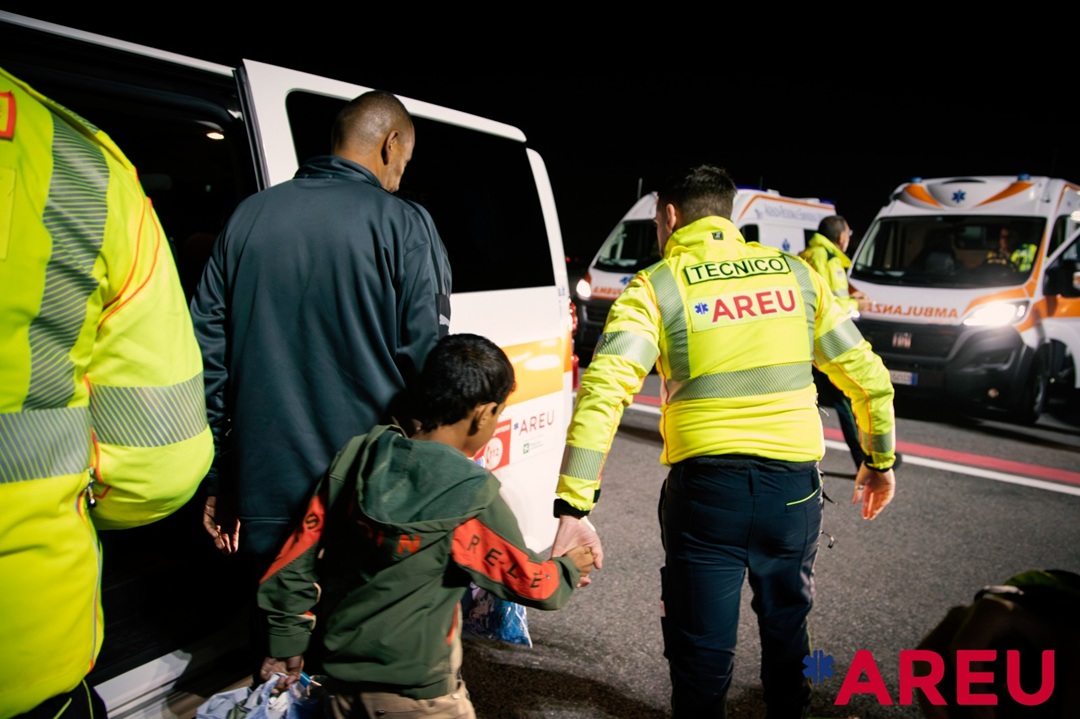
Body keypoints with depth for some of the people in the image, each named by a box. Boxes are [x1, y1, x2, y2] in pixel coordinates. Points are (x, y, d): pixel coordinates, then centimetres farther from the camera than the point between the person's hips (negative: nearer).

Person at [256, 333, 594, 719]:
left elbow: (299, 557, 0)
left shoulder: (355, 457, -6)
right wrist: (569, 569, 14)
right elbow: (531, 584, -6)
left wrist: (286, 641, 13)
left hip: (340, 668, 5)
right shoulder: (474, 499, -20)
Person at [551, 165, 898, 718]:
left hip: (706, 486, -4)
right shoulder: (794, 273, 7)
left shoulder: (656, 287, -4)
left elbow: (602, 393, -18)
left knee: (702, 651, 14)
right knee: (786, 622, 29)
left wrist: (573, 507, -20)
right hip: (794, 484, 5)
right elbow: (867, 375, 9)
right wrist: (881, 461, 23)